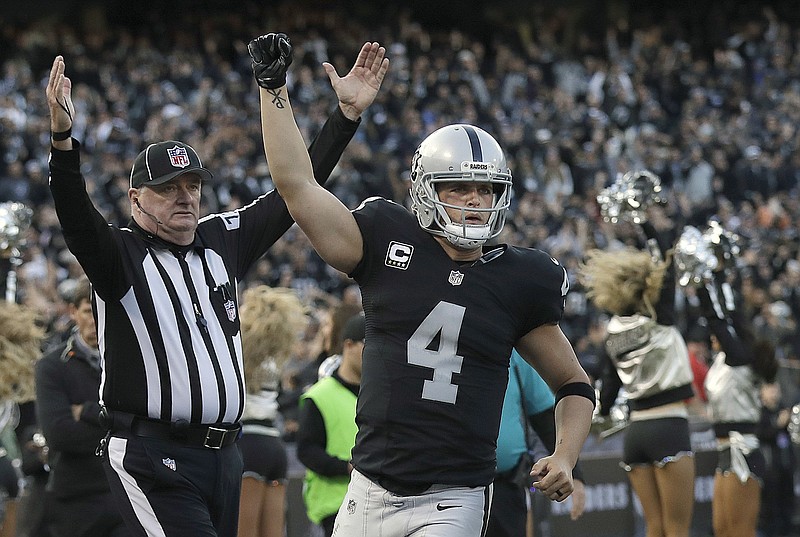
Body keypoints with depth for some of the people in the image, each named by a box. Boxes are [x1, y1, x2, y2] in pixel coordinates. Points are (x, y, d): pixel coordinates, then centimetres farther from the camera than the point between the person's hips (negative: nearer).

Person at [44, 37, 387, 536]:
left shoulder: (221, 241, 13)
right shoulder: (120, 253, -5)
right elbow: (76, 215, -25)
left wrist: (347, 114, 8)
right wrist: (63, 139, -43)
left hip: (222, 454, 7)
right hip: (151, 458, -7)